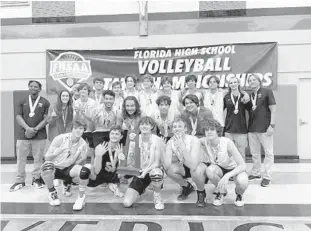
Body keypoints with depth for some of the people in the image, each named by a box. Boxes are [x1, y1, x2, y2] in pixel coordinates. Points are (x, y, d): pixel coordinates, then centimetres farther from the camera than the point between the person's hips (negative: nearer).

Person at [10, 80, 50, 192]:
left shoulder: (45, 102, 4)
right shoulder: (22, 102, 10)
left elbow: (46, 118, -1)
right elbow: (18, 117, 2)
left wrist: (35, 129, -13)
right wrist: (27, 128, -15)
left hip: (39, 135, -1)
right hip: (23, 135, 2)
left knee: (38, 158, 4)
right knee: (21, 158, 5)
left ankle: (36, 179, 18)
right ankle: (20, 181, 17)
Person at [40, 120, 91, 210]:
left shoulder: (83, 144, -6)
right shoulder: (60, 138, -16)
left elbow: (79, 163, 0)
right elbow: (47, 157, -12)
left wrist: (83, 160, -22)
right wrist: (56, 152, -32)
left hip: (68, 169, 1)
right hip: (55, 168, -1)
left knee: (85, 170, -30)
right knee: (47, 166, -37)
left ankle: (81, 196, -3)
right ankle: (52, 193, -8)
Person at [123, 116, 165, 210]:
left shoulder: (157, 140, -10)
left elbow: (157, 163, -14)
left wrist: (146, 170, -29)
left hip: (153, 170, -2)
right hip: (139, 173, 3)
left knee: (156, 173, -42)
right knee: (126, 203, -12)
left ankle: (157, 196, -9)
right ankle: (141, 189, 21)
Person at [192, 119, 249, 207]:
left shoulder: (227, 142, -30)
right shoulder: (204, 141, -21)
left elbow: (243, 165, -32)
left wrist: (227, 176, -44)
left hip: (234, 169, -2)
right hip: (218, 168, 3)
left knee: (242, 182, -38)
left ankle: (239, 194, 4)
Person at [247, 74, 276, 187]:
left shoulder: (267, 92, -2)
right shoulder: (249, 95, 13)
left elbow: (273, 109, -8)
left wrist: (272, 125, -14)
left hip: (265, 128, -5)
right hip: (252, 128, 6)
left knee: (268, 152, 3)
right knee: (254, 153, 13)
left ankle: (267, 176, 10)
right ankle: (255, 173, 26)